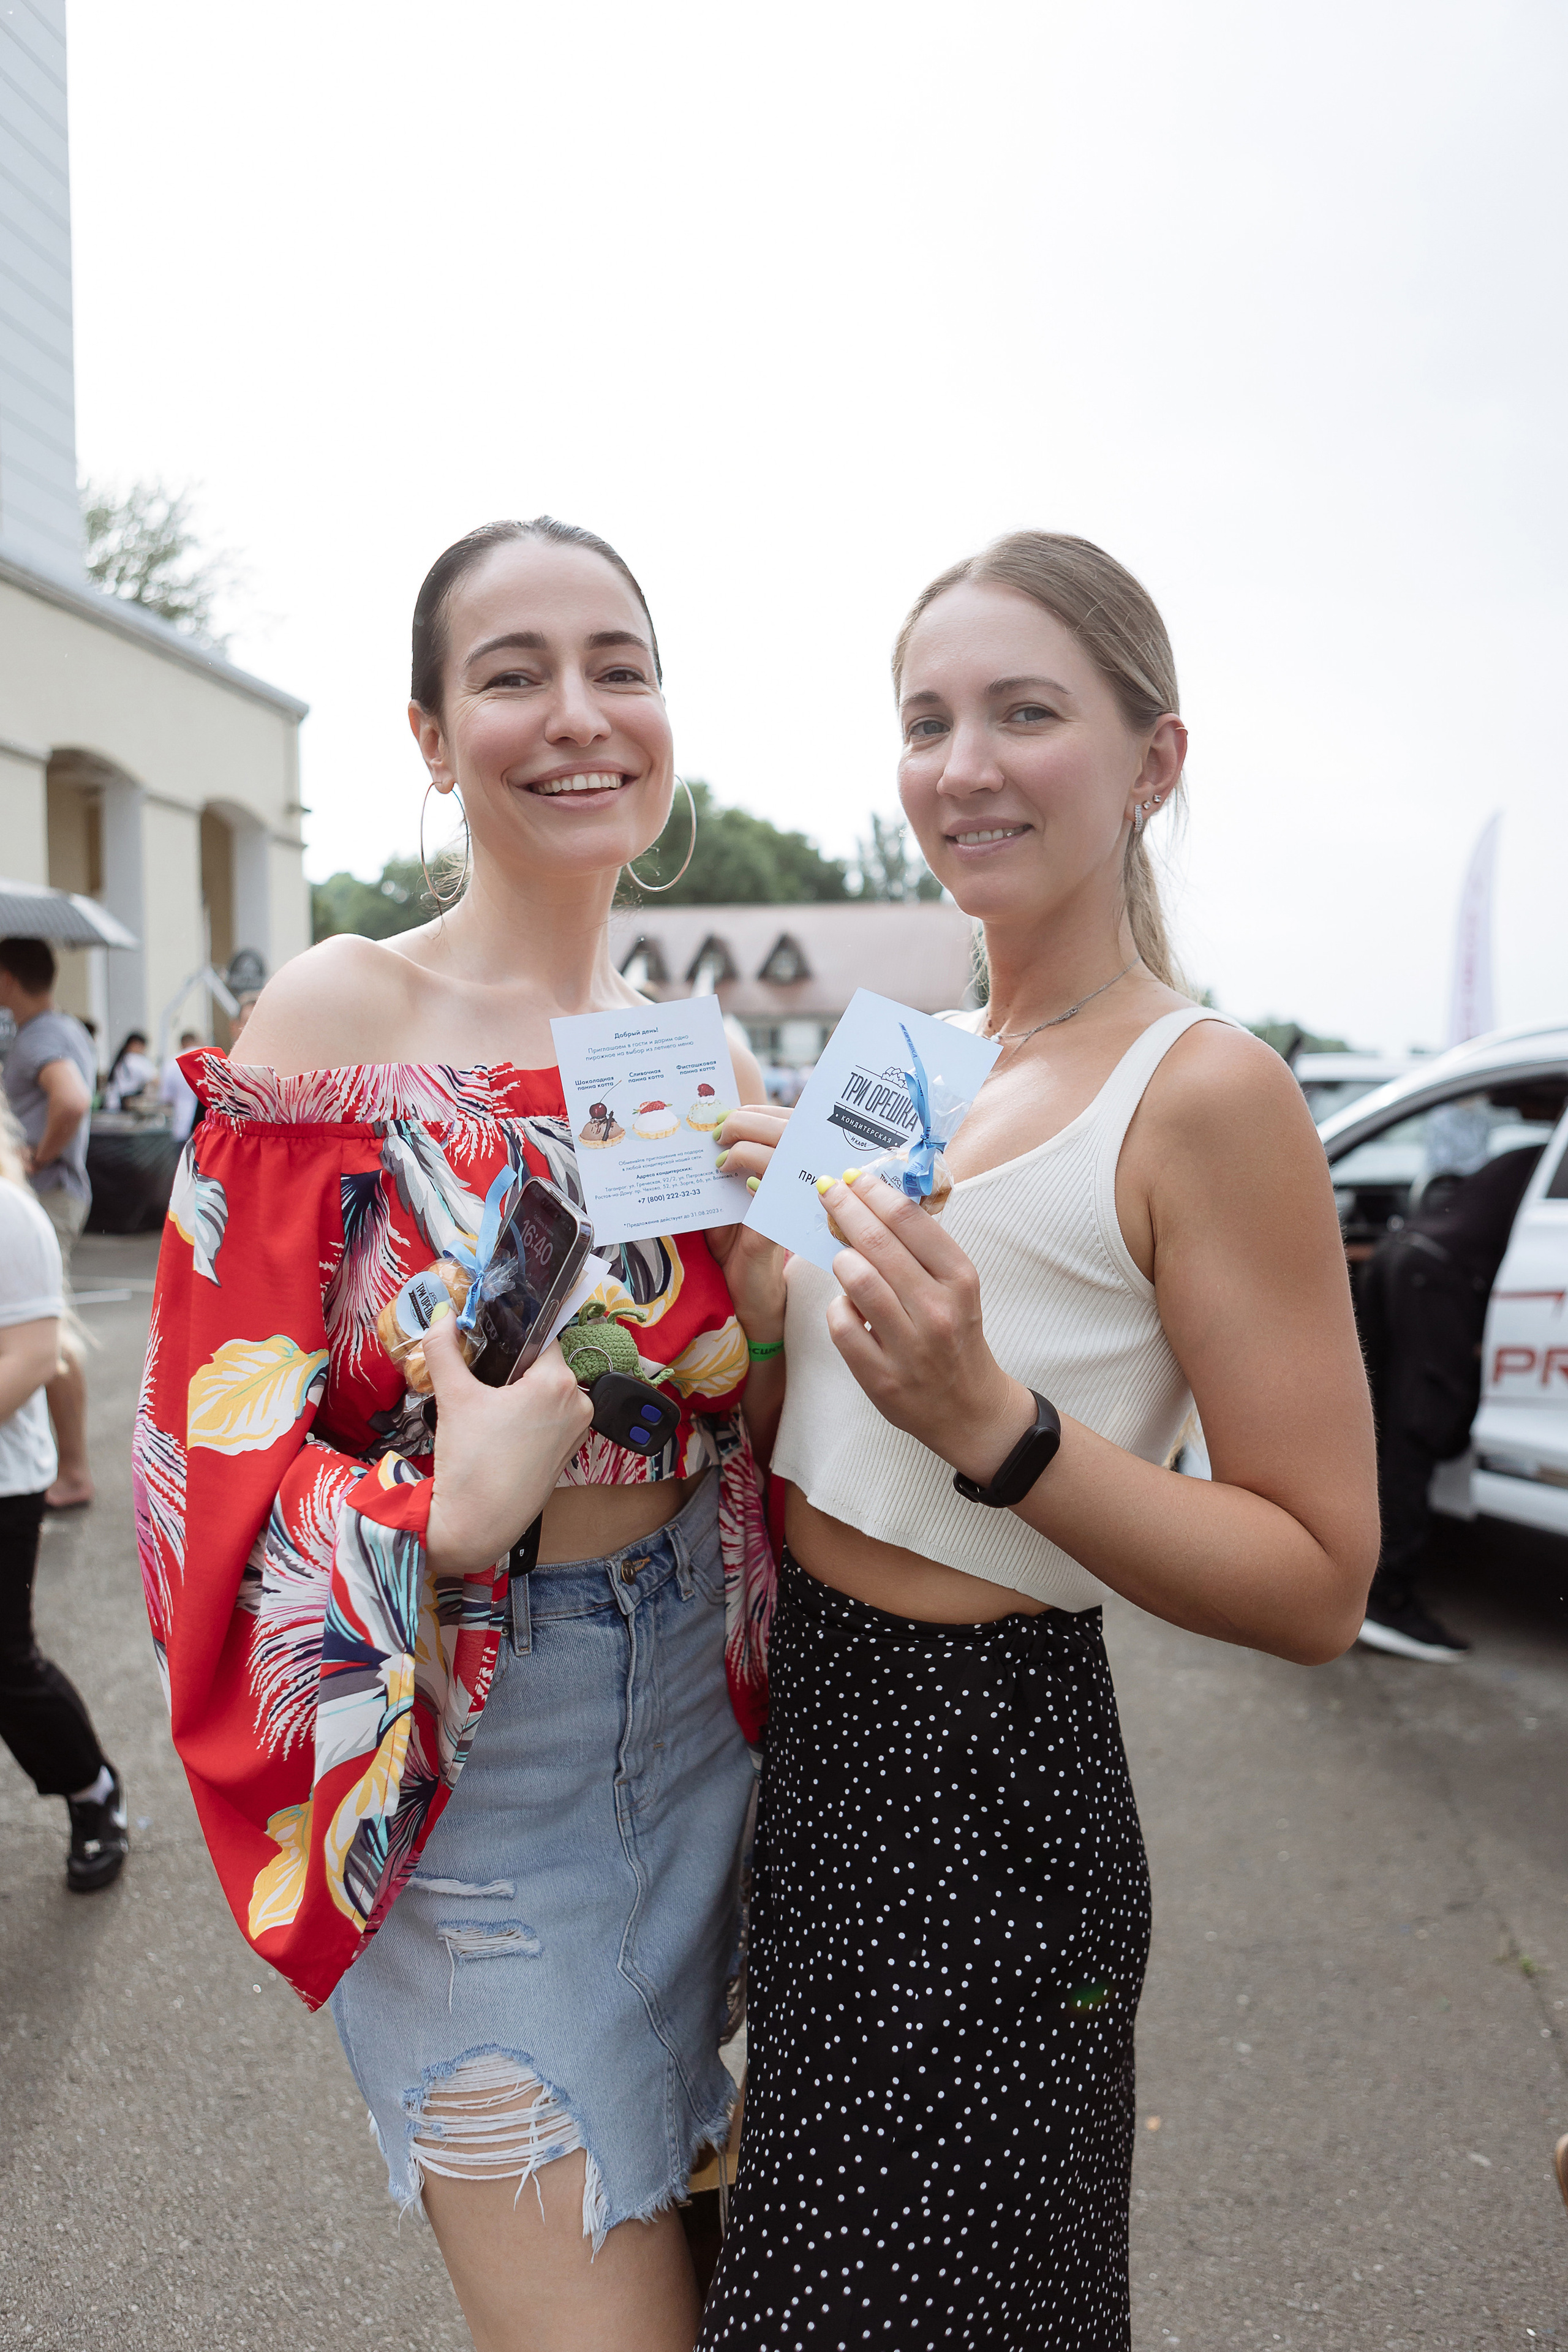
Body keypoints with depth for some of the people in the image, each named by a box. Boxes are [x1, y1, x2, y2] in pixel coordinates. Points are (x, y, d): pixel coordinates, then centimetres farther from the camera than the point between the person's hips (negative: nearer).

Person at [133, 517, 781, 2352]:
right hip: (463, 1765, -5)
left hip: (694, 1724, 6)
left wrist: (763, 1237, -11)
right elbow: (213, 1456, -12)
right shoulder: (341, 1019, -12)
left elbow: (757, 1423, 8)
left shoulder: (703, 1059, 3)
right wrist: (450, 1514, -31)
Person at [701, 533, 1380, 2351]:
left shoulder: (1202, 1091, -17)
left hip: (983, 1786, -7)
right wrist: (749, 1269, -7)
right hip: (814, 1730, 7)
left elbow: (1318, 1586, -19)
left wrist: (993, 1423, -31)